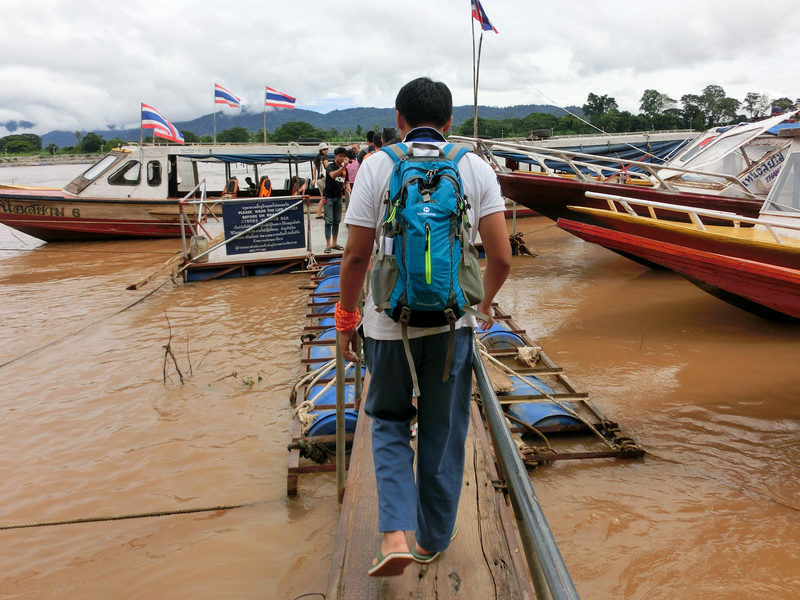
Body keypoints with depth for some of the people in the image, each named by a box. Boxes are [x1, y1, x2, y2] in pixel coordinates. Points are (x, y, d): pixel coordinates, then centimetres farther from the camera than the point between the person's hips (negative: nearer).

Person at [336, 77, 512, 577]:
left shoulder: (377, 166, -3)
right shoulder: (476, 168, 0)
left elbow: (356, 255, -6)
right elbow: (502, 257, -3)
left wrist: (347, 317, 8)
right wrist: (486, 301, 16)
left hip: (389, 322, -1)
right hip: (451, 322, 1)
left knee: (390, 422, 20)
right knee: (443, 432, 17)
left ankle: (395, 533, 6)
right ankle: (434, 538, 32)